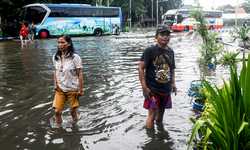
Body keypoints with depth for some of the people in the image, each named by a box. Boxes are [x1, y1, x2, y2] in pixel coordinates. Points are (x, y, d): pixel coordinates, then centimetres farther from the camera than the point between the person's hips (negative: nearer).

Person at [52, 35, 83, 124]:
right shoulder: (55, 57, 0)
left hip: (72, 89, -3)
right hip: (60, 89, 4)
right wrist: (55, 84, 3)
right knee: (57, 111, -3)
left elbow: (80, 74, -11)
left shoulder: (75, 57, -14)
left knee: (73, 111, 10)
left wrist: (80, 90, -10)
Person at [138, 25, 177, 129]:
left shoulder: (170, 52, 8)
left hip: (166, 90, 6)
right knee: (152, 114, -5)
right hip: (153, 90, -6)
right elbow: (141, 68, -13)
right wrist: (144, 87, -17)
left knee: (161, 113, 19)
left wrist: (173, 83, 10)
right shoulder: (150, 51, -12)